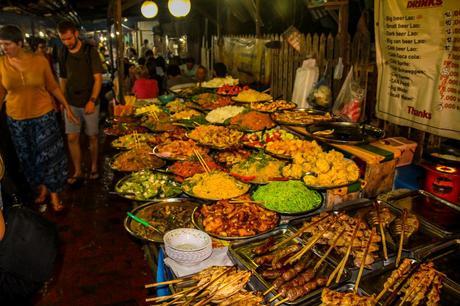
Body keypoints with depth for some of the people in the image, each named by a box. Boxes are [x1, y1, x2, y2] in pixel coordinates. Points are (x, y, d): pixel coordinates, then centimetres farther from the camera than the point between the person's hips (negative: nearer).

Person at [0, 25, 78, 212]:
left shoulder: (39, 61, -10)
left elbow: (53, 87, 0)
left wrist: (67, 107, 1)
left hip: (44, 115, -2)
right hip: (17, 119, 2)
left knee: (49, 155, 3)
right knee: (27, 157, 15)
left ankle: (54, 193, 19)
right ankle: (41, 188, 36)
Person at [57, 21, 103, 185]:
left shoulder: (90, 51, -6)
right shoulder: (64, 54, 6)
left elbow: (98, 78, -9)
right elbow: (63, 79, 14)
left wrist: (92, 100, -19)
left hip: (89, 102, -3)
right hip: (71, 103, 3)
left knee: (92, 136, 6)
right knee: (72, 138, 1)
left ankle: (94, 167, 24)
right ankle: (78, 172, 12)